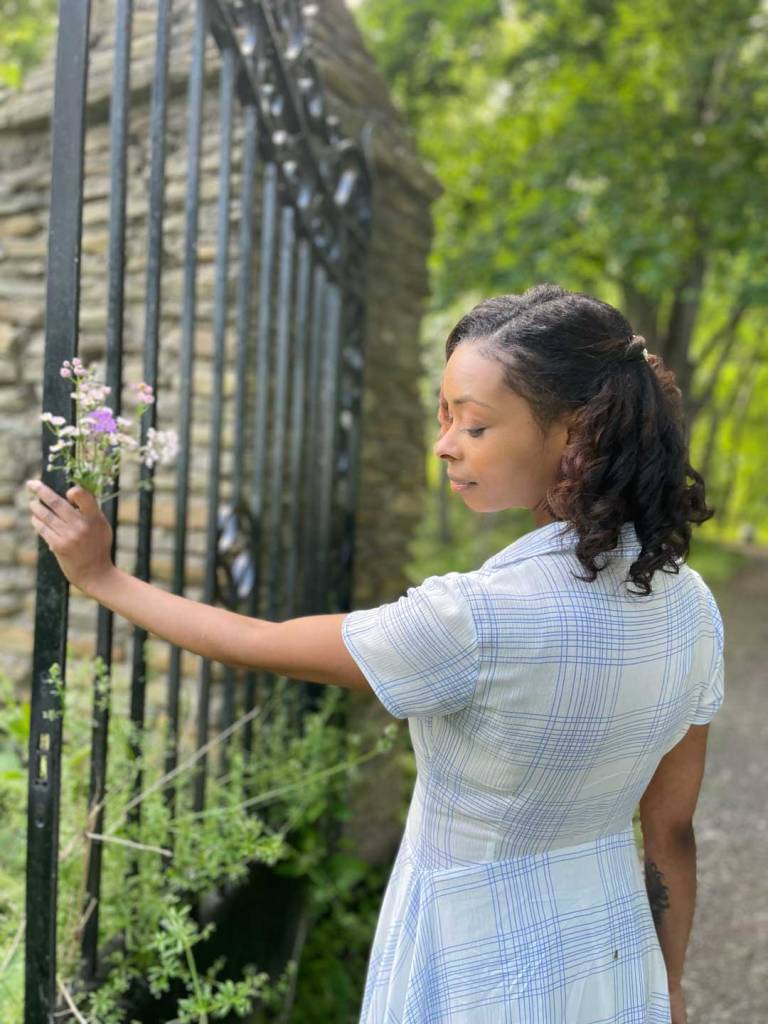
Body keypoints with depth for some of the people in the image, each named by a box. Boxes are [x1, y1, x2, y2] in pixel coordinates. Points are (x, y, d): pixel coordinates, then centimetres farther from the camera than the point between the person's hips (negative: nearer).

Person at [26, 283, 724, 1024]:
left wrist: (100, 578, -3)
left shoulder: (475, 620, -30)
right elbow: (672, 832, 0)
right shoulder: (689, 601, -10)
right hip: (616, 960, 6)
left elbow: (258, 647, -15)